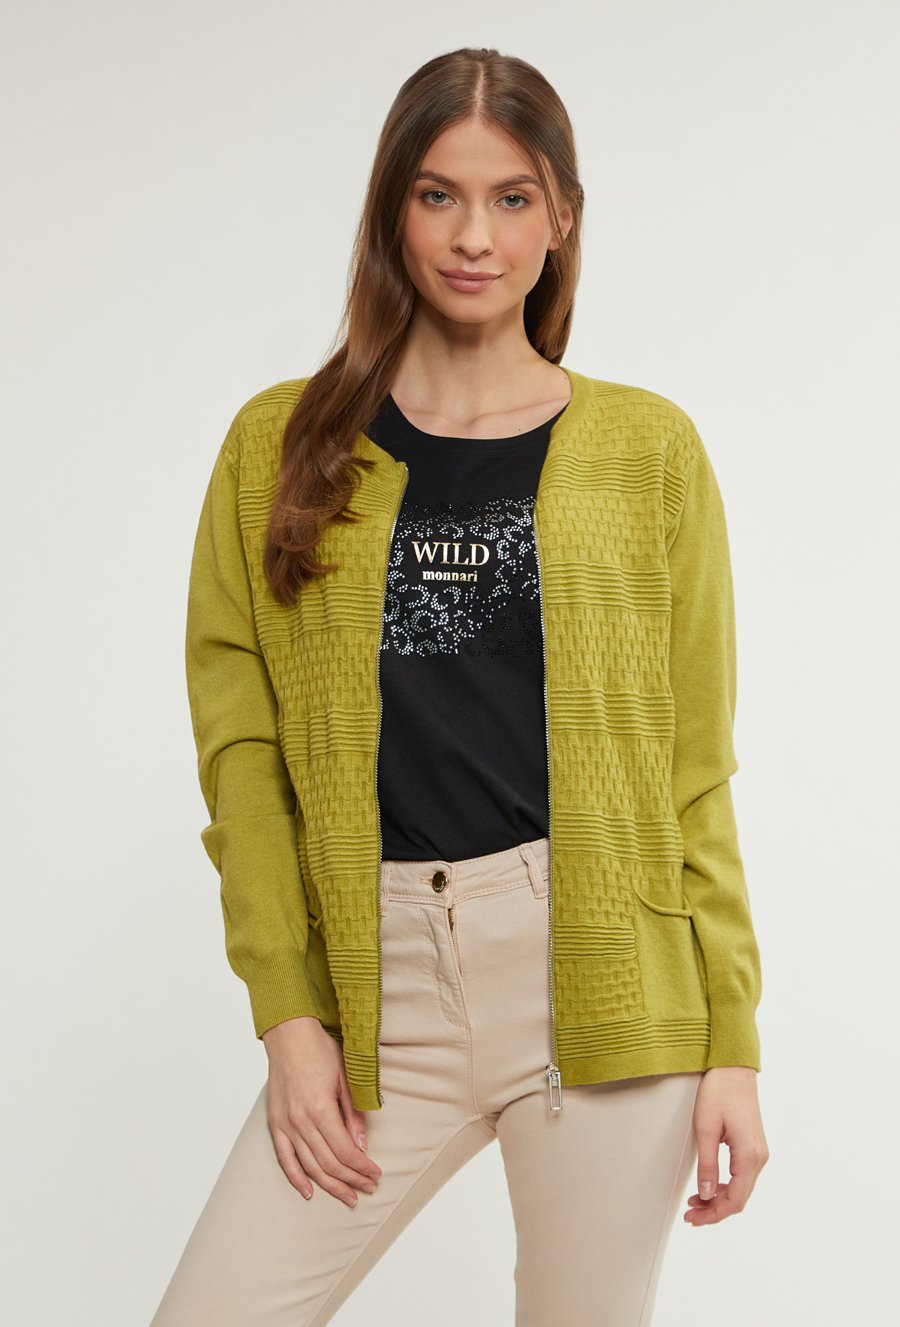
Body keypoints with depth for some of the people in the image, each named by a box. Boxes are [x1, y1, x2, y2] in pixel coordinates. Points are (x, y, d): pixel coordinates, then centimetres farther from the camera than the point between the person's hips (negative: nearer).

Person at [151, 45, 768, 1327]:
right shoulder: (279, 445, 7)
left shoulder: (648, 448, 6)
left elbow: (694, 764, 5)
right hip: (382, 984, 1)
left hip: (602, 974, -1)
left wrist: (731, 1040, 0)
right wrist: (288, 1009, -4)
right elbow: (239, 743, 4)